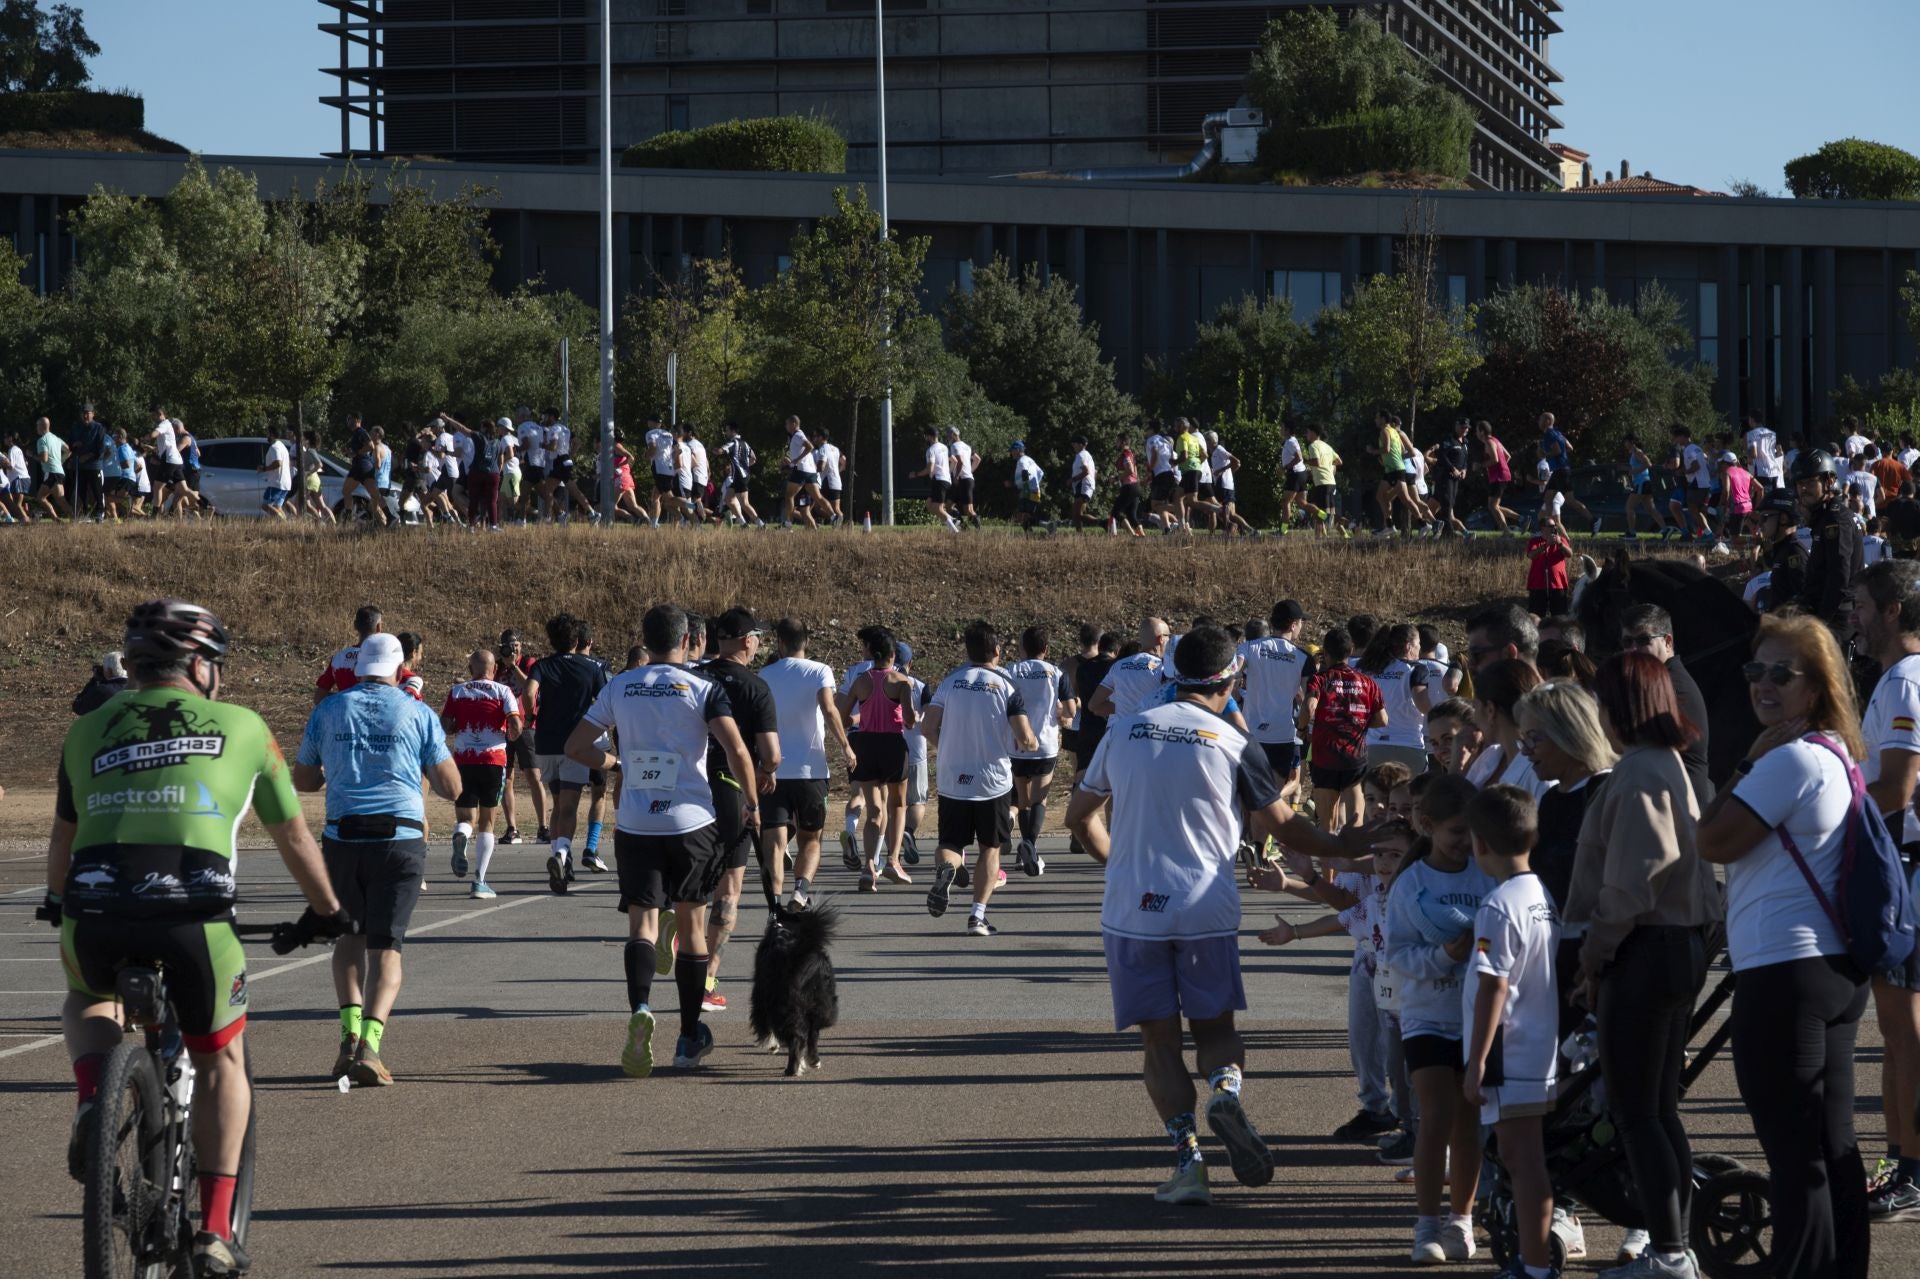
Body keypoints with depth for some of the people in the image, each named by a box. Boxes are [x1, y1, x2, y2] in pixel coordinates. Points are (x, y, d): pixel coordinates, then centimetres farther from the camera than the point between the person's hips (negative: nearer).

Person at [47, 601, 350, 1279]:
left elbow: (63, 836, 35)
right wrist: (327, 912, 46)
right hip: (195, 914, -2)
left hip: (96, 913, 2)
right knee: (221, 1057, 22)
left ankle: (92, 1097, 4)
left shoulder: (88, 730, 23)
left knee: (87, 1003, 35)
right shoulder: (241, 727, 18)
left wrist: (58, 903, 56)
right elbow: (292, 836, 29)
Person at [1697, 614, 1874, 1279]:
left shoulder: (1790, 758, -16)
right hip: (1836, 970, 11)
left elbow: (1715, 842, -11)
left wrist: (1750, 758, -7)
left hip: (1783, 974, -11)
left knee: (1794, 1155, -8)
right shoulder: (1834, 755, 16)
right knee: (1833, 1148, 13)